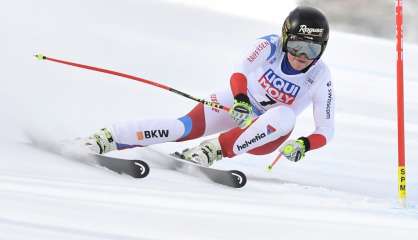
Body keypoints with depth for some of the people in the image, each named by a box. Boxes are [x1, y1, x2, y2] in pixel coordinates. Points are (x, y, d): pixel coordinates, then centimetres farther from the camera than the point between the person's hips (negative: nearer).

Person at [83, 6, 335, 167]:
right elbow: (239, 74, -25)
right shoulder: (270, 46, -18)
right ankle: (109, 138, -24)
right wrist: (240, 101, -46)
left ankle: (215, 149, -35)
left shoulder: (320, 78, -17)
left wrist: (304, 145, -36)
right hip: (240, 105, 0)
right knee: (186, 127, -26)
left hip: (268, 135, 0)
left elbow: (326, 130, -15)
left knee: (284, 116, -35)